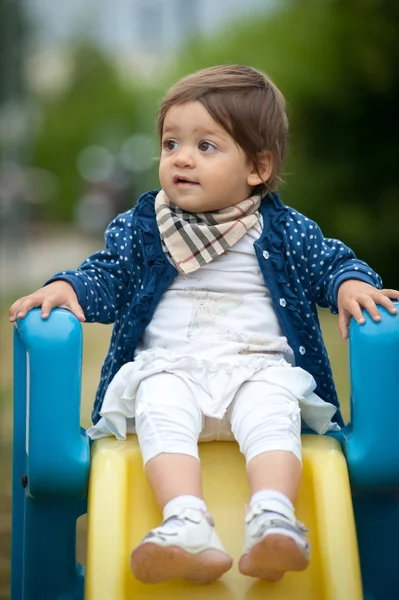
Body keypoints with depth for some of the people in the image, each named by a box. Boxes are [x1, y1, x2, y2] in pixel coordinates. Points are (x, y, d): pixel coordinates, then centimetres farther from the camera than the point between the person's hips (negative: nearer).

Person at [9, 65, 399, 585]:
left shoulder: (287, 231, 12)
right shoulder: (140, 227, 14)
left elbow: (332, 262, 17)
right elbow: (107, 275, 17)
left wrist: (352, 284, -6)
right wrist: (65, 287, -3)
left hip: (260, 369, 0)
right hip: (167, 369, 0)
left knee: (272, 412, -34)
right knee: (161, 411, -33)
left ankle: (273, 521, -51)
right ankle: (187, 527, -52)